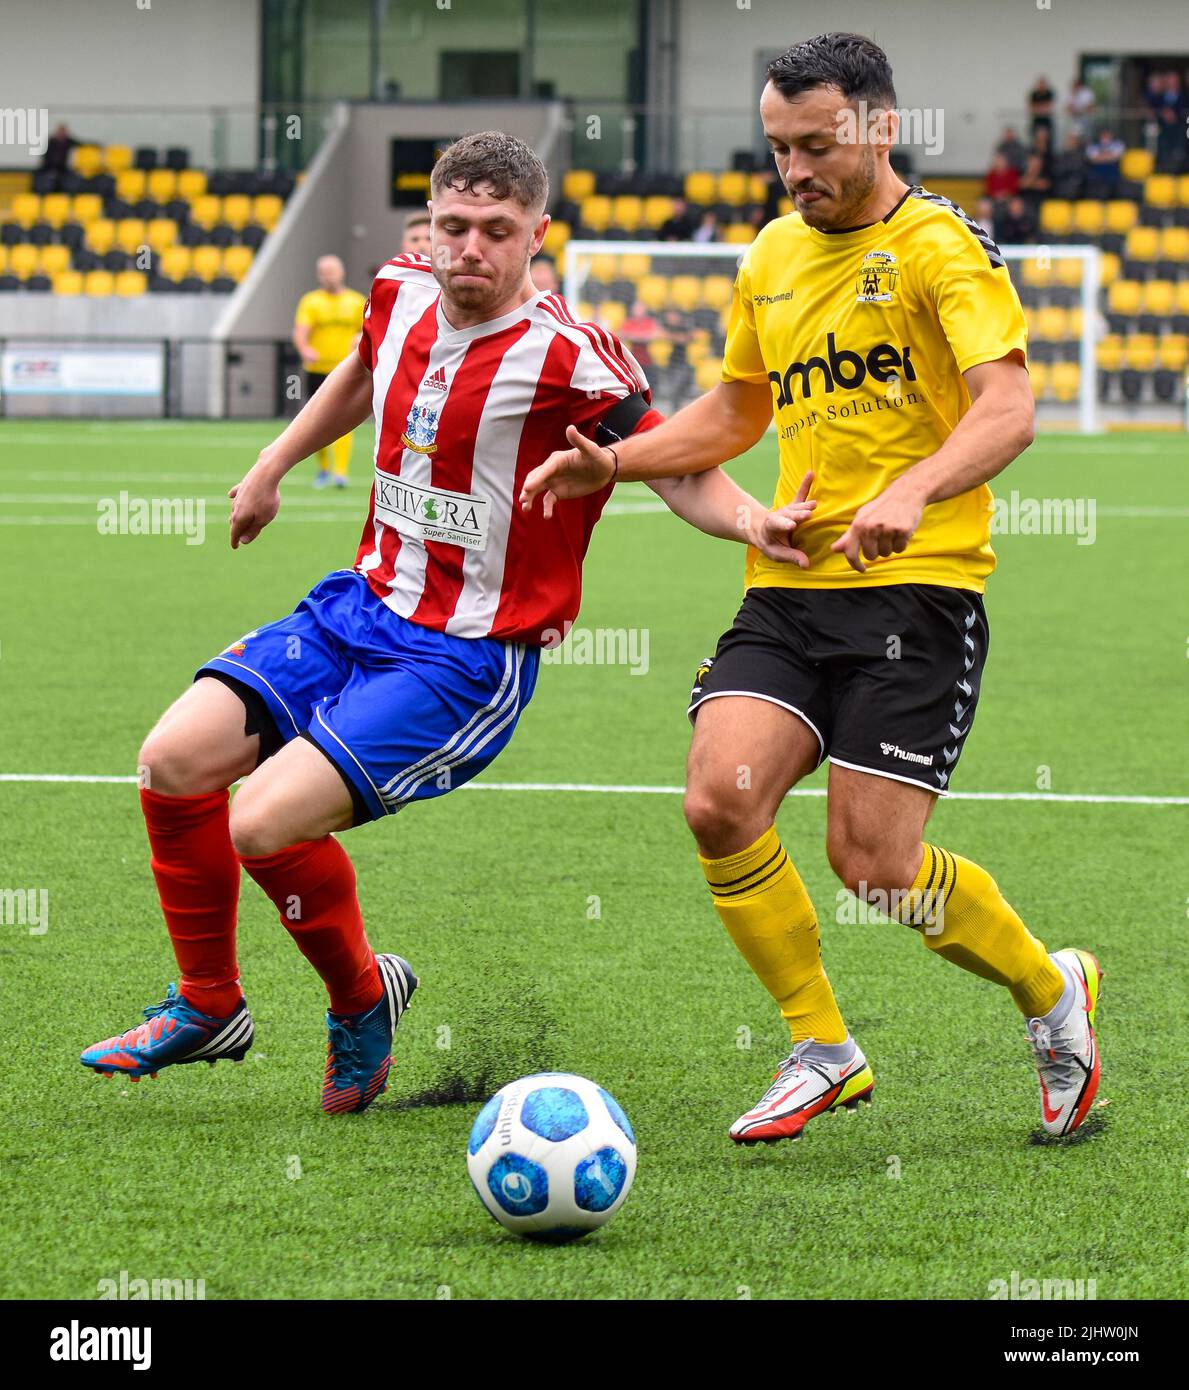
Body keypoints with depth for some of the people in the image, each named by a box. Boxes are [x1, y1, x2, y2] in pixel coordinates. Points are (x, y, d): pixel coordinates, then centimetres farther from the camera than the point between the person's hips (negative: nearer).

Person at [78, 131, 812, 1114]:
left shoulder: (567, 360, -21)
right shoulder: (404, 296, 0)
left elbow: (681, 470, -16)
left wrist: (754, 522, -36)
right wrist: (271, 469, 32)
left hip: (467, 660, -7)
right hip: (359, 607, 7)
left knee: (264, 826, -20)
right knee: (175, 763, -6)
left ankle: (363, 998, 11)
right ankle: (208, 1007, 16)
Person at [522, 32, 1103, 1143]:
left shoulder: (940, 246, -7)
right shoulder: (772, 259, 15)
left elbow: (1007, 407, -20)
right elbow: (737, 411, 30)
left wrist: (911, 492, -37)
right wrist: (611, 463, 14)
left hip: (917, 584, -6)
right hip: (788, 589, 6)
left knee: (873, 864, -11)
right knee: (719, 801, -16)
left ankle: (1050, 992, 18)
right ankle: (821, 1051, 2)